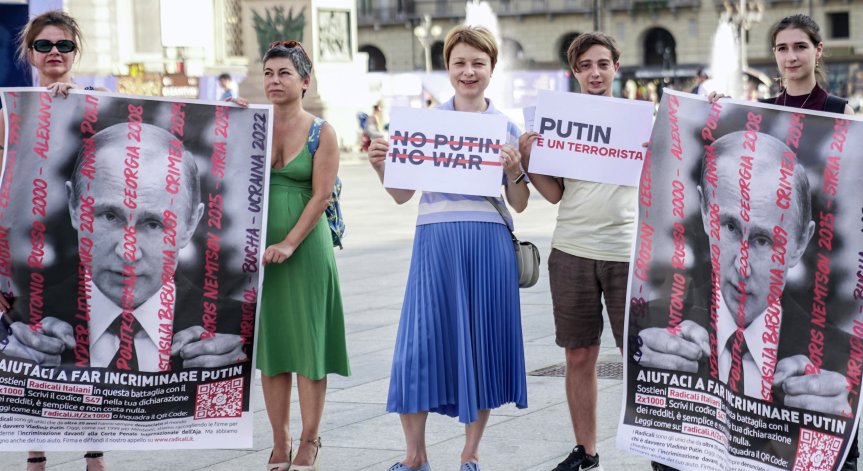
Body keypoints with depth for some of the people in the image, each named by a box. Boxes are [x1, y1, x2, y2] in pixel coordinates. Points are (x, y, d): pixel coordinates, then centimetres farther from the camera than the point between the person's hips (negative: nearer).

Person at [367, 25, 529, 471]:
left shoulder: (506, 127, 8)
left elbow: (519, 204, 8)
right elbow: (402, 194, 10)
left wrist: (515, 173, -11)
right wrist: (380, 166, -8)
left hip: (488, 243, 0)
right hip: (436, 241, 0)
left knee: (483, 340, 4)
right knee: (419, 340, -5)